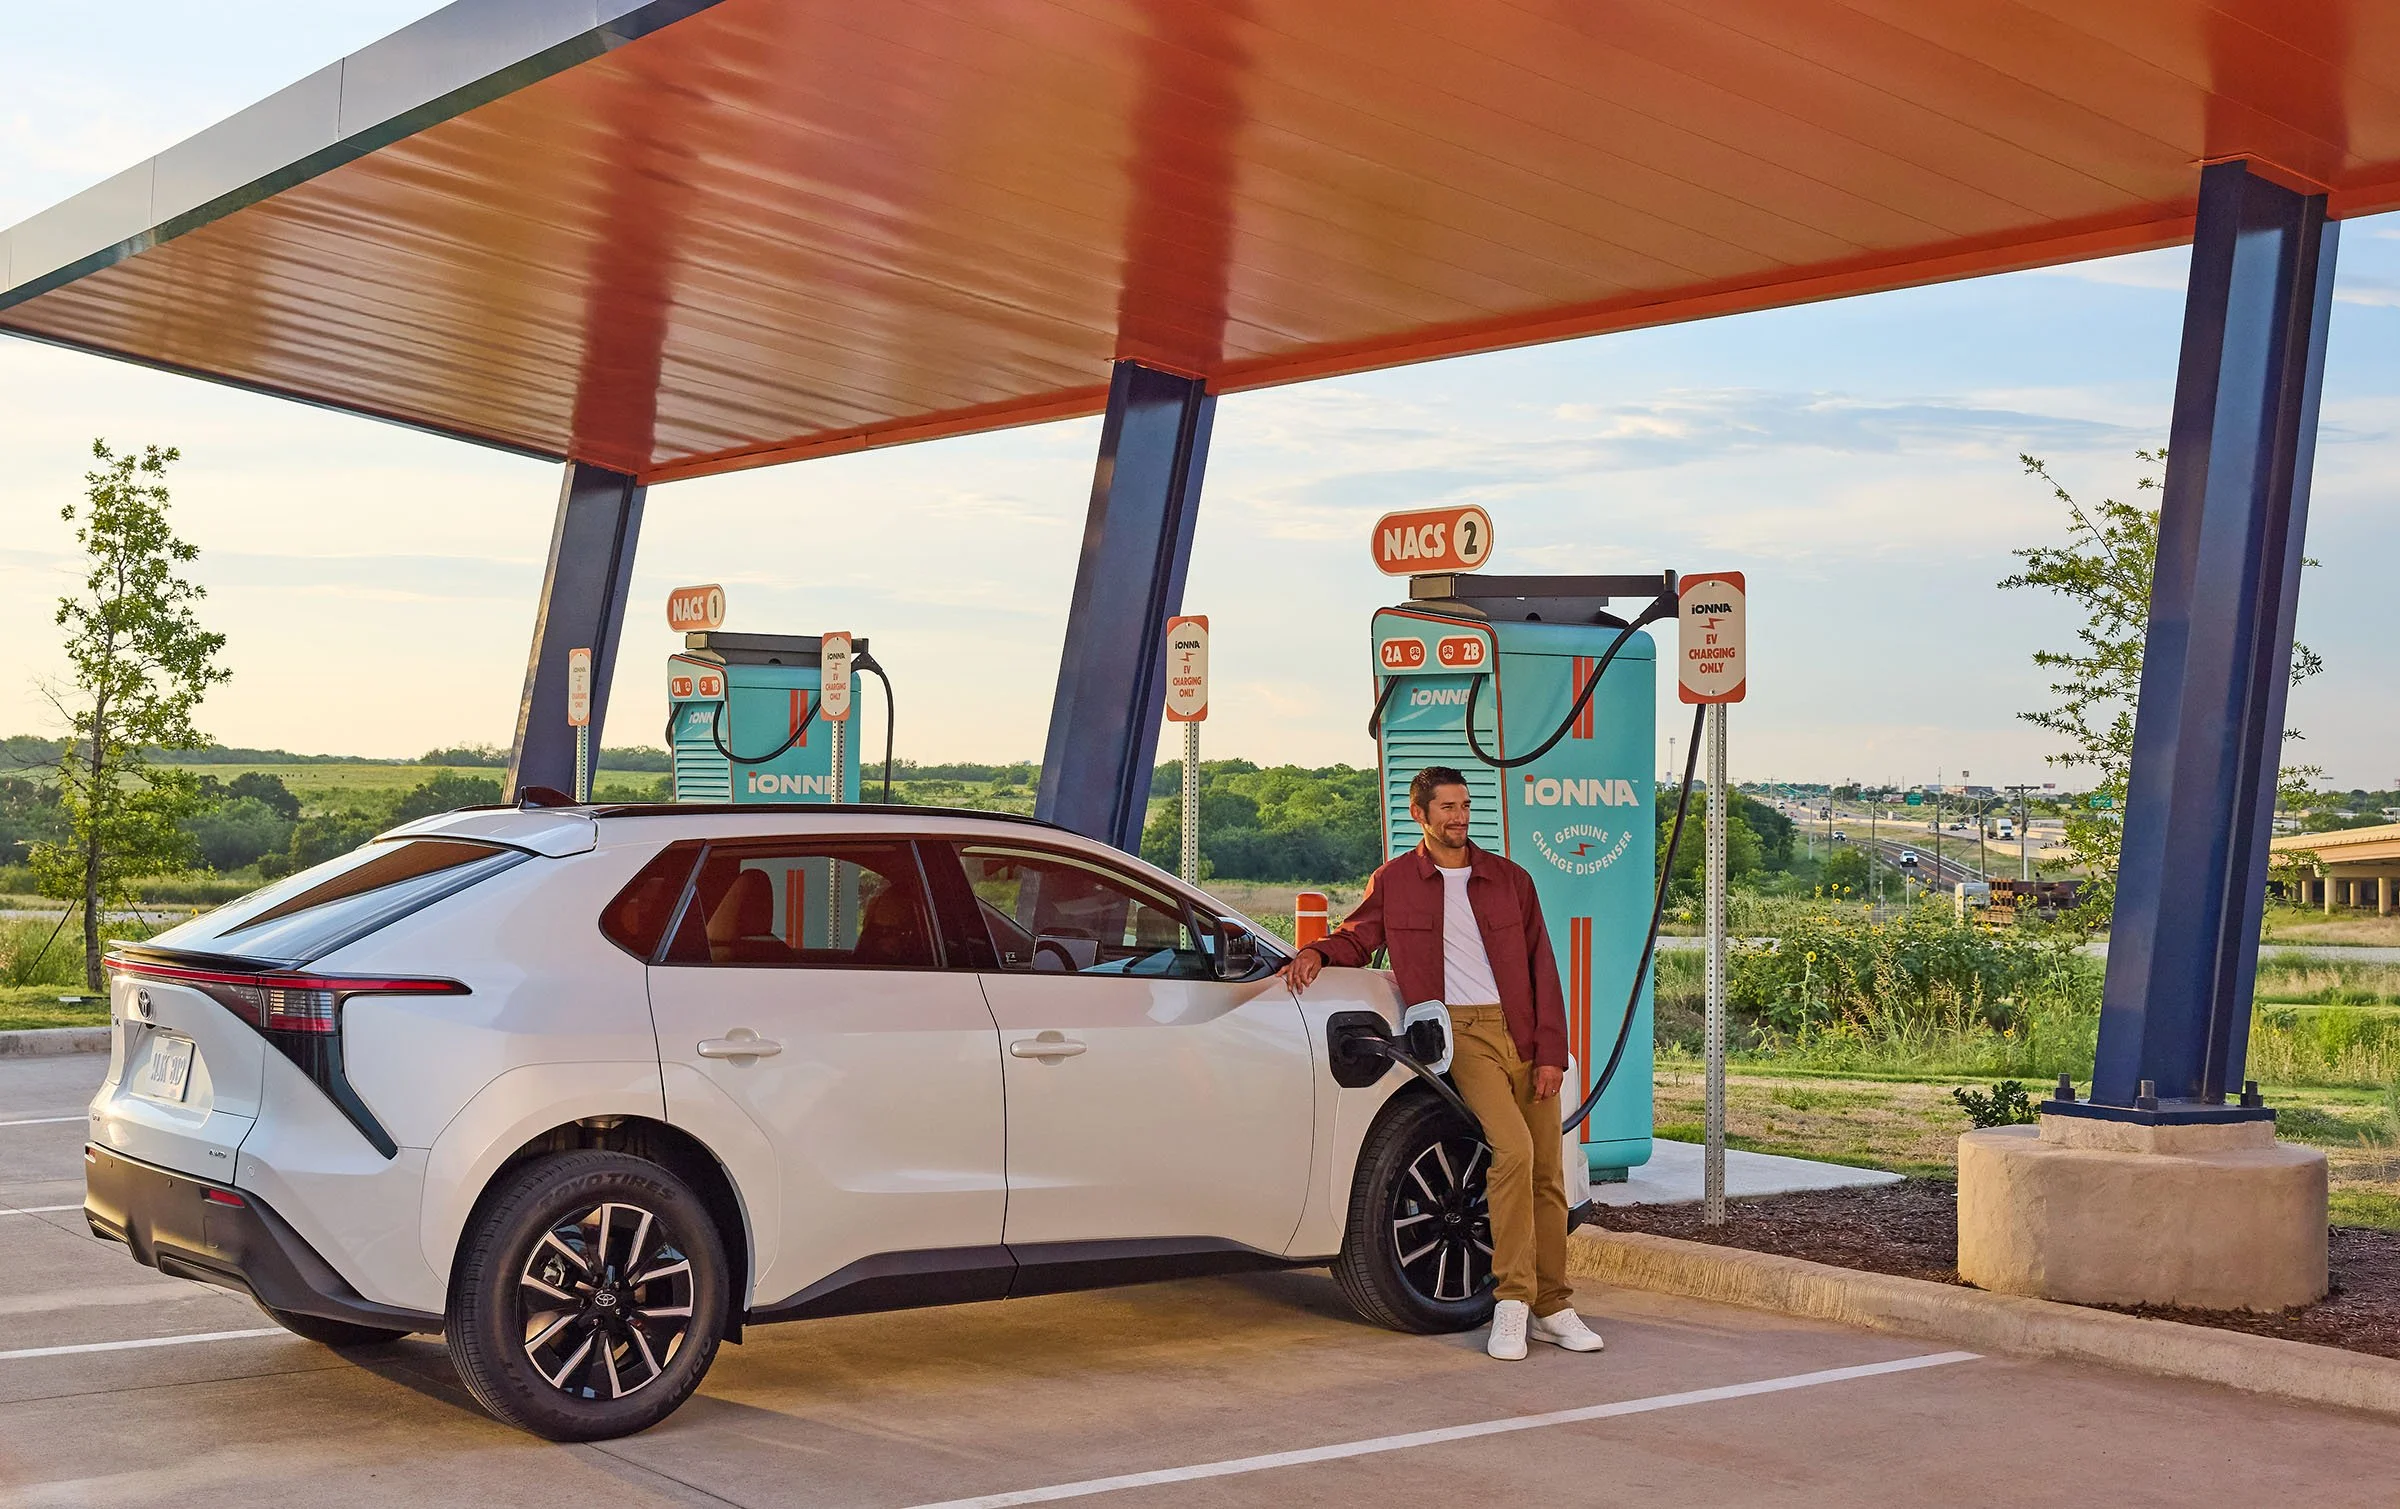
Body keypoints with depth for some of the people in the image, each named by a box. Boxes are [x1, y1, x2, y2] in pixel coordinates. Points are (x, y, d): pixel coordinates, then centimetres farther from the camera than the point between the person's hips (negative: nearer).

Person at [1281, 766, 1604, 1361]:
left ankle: (1551, 1309, 13)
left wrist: (1551, 1052, 1)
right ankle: (1513, 1300, -15)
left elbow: (1542, 969, 10)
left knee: (1546, 1173, 3)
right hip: (1462, 1035, -3)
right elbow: (1357, 936, 18)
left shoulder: (1509, 879, 12)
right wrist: (1316, 952, -6)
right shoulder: (1394, 882, 8)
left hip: (1524, 1034, 3)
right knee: (1513, 1149, -24)